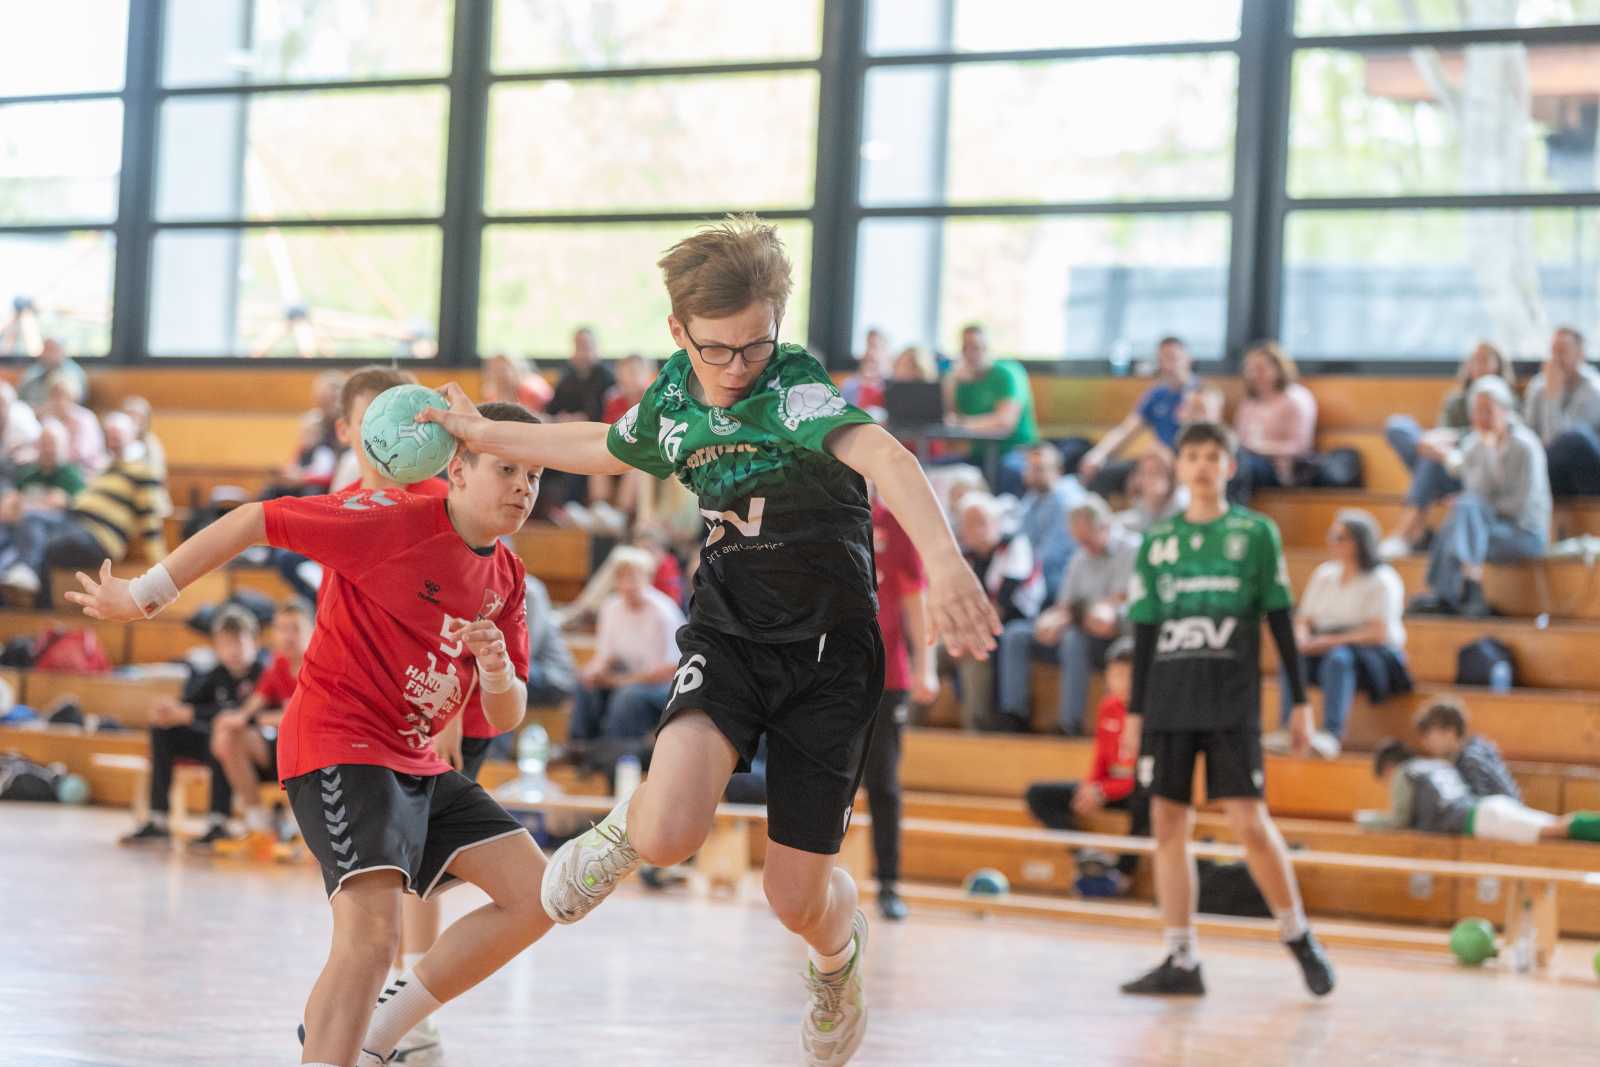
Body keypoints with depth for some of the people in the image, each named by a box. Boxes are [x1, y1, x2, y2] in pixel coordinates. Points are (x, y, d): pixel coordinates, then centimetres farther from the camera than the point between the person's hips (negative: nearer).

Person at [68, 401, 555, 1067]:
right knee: (372, 932, -25)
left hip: (415, 762, 8)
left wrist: (497, 667, -13)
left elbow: (505, 718, 11)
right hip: (336, 744, -8)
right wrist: (144, 595, -5)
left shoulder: (506, 576, 7)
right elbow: (252, 521, -10)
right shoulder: (390, 518, -15)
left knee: (533, 894, 1)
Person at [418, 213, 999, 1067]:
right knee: (670, 834, -25)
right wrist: (484, 435, 31)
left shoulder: (795, 386, -19)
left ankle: (839, 948, 39)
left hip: (826, 651, -3)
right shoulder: (673, 396, 0)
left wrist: (943, 562, -57)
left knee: (797, 899, 1)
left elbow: (882, 456, -39)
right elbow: (606, 450, 24)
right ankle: (626, 832, 14)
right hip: (727, 635, 3)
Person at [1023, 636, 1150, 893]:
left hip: (1141, 789, -7)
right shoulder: (1109, 708, 3)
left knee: (1145, 799, -43)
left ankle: (1124, 872, -20)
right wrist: (1090, 788, -11)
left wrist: (1102, 792, -22)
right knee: (1037, 794, -5)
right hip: (1107, 787, 7)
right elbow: (1102, 759, 10)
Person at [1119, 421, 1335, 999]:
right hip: (1168, 704, 3)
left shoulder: (1256, 533, 3)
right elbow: (1144, 630, 12)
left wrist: (1300, 701, 1)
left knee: (1248, 821, -9)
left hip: (1232, 704, -3)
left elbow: (1280, 620, 4)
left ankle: (1300, 939, 8)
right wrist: (1136, 709, 8)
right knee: (1169, 825, 1)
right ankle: (1180, 961, 7)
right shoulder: (1158, 541, 10)